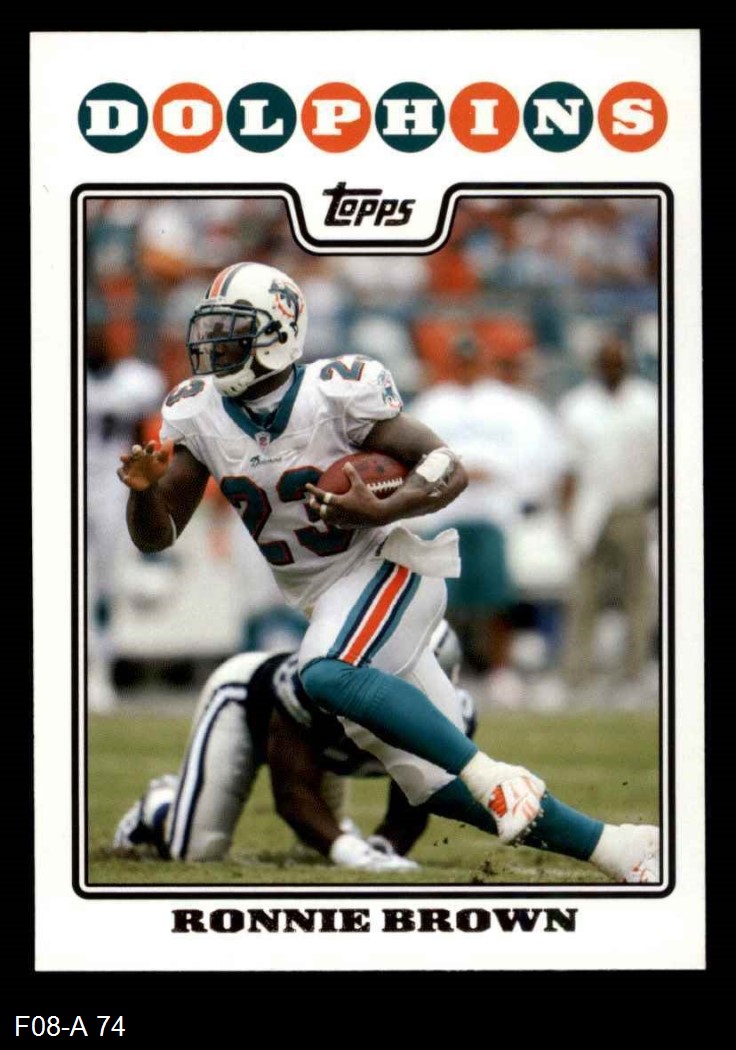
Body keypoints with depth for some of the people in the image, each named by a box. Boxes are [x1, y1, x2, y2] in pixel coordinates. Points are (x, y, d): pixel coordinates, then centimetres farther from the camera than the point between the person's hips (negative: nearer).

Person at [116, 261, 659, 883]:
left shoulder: (337, 395, -16)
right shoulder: (200, 417, 0)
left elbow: (450, 469, -13)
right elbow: (156, 535, 3)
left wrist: (380, 512, -30)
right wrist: (144, 491, -19)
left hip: (385, 568, -6)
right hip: (320, 600, 6)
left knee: (327, 676, -35)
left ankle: (495, 779, -31)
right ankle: (616, 849, 12)